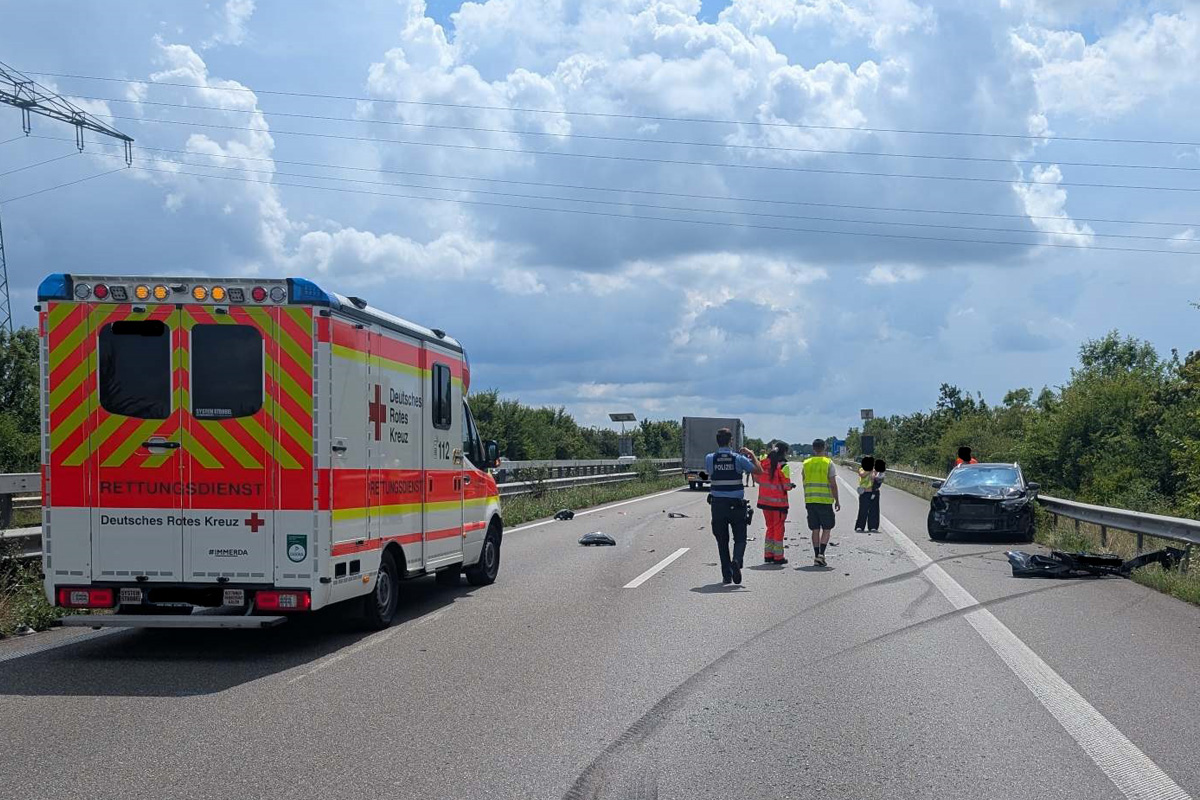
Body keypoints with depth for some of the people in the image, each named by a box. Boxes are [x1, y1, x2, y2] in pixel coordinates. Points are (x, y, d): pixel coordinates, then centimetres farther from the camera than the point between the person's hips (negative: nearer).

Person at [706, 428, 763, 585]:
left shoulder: (709, 459, -3)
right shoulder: (738, 459, -6)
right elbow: (759, 471, -1)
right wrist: (752, 455, 13)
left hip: (717, 504, 1)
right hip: (736, 505, -1)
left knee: (722, 541, 10)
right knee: (740, 538, 9)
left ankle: (727, 575, 8)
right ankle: (736, 561, -20)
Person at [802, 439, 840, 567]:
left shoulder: (806, 463, 7)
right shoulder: (828, 463, -5)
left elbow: (804, 483, 12)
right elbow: (833, 484, -7)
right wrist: (837, 500, 1)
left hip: (810, 500, 3)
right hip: (825, 500, -3)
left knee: (815, 529, 9)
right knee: (827, 528, 6)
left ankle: (816, 556, 7)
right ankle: (821, 554, -9)